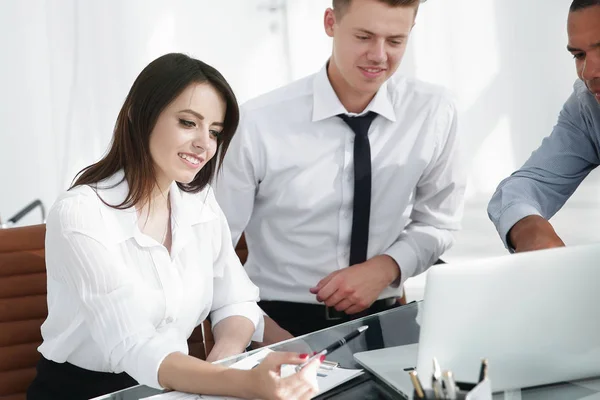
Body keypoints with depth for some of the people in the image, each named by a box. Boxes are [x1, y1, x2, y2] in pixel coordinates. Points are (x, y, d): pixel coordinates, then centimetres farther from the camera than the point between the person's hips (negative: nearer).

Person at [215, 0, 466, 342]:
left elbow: (437, 223, 9)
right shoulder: (259, 123, -12)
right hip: (281, 322, -2)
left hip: (381, 320, 3)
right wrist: (256, 327, -20)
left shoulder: (435, 112, -3)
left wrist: (386, 268, -10)